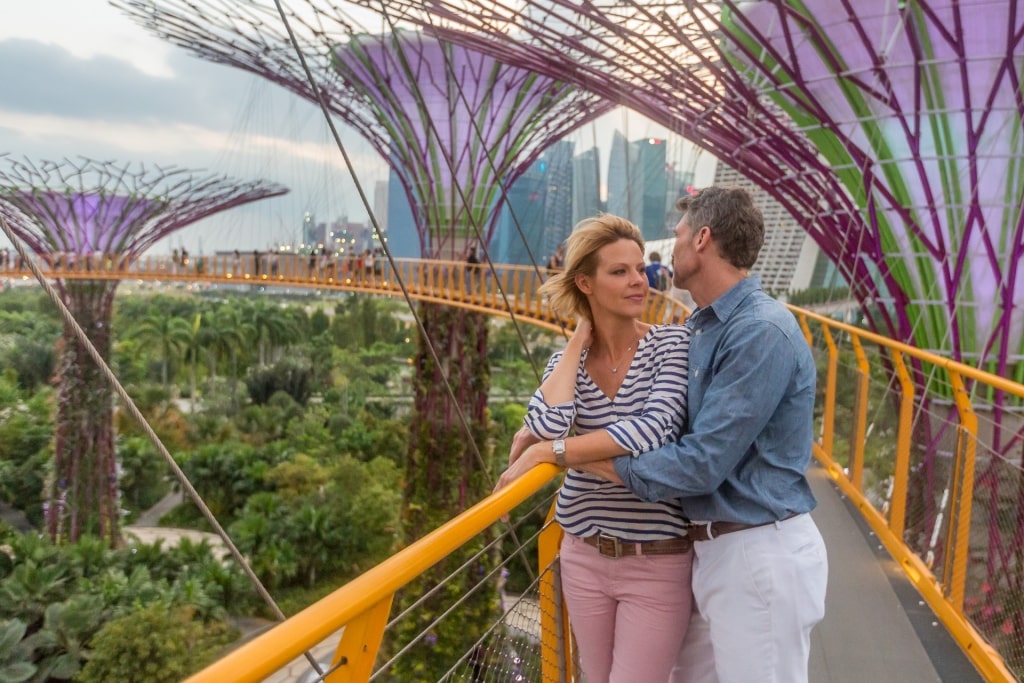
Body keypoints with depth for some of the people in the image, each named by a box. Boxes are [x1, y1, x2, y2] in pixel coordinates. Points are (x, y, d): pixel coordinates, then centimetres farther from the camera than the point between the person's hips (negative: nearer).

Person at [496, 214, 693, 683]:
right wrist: (578, 342, -12)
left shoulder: (671, 343, -9)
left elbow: (655, 430, -25)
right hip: (584, 558, 4)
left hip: (657, 562, -4)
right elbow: (547, 426, -20)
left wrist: (547, 452, -23)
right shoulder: (567, 360, 0)